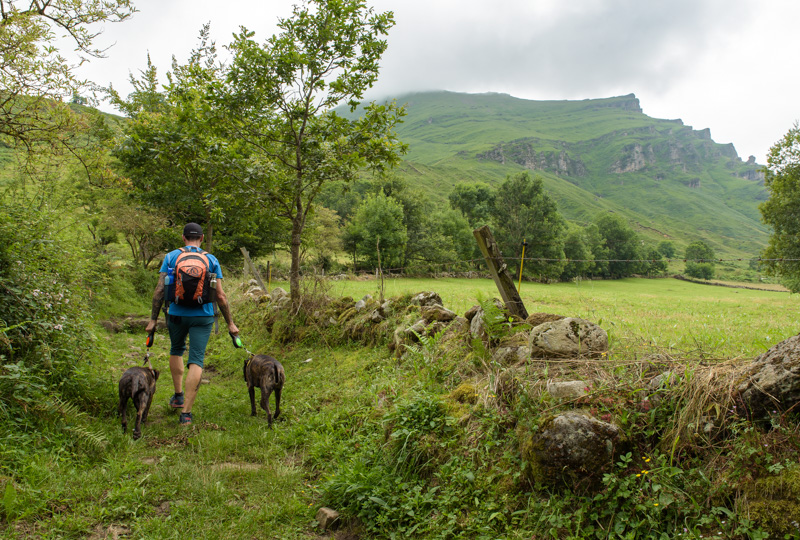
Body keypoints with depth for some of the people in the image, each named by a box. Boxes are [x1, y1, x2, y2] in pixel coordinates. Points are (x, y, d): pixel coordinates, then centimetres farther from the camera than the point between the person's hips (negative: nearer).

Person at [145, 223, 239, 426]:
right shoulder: (211, 260, 1)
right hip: (202, 317, -1)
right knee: (196, 361, -1)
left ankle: (178, 396, 35)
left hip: (177, 315, 2)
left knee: (176, 351, 26)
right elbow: (220, 296, -2)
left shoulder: (171, 257, 2)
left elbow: (159, 291, -1)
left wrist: (153, 319, 5)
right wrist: (230, 323, 5)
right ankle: (186, 412, -6)